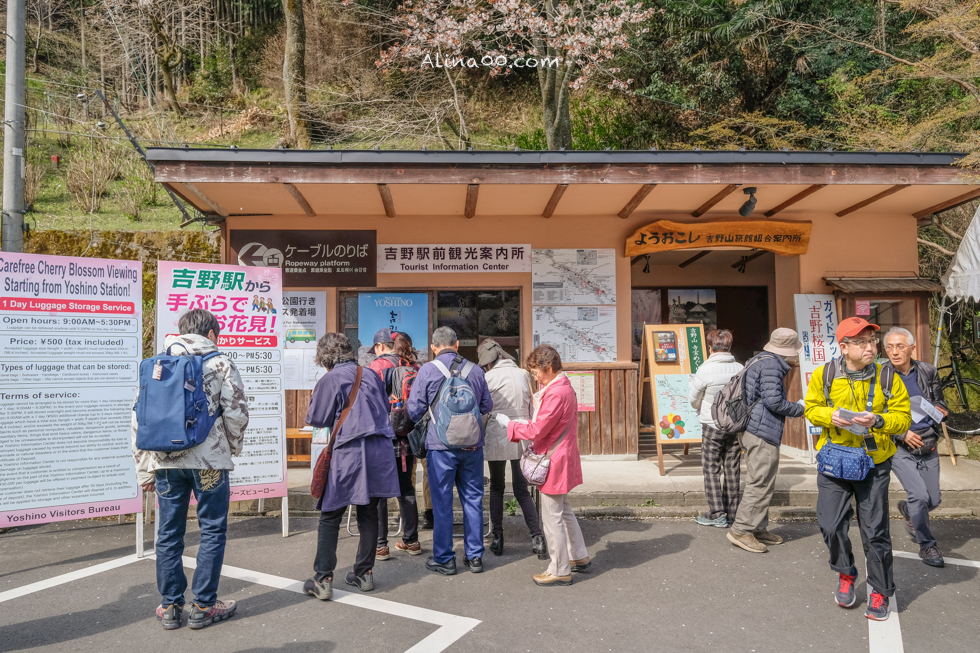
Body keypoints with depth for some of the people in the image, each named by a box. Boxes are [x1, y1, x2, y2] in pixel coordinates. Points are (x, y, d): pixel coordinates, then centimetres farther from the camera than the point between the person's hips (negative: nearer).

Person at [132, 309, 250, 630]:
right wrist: (233, 447, 13)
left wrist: (144, 469, 12)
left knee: (169, 533, 13)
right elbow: (236, 412, -6)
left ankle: (170, 606, 20)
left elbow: (139, 419, 8)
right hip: (209, 459, -3)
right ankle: (203, 606, 12)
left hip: (166, 461, 4)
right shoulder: (220, 364, -1)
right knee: (212, 531, 8)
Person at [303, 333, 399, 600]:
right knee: (369, 514, 14)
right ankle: (364, 573, 22)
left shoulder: (329, 380, -5)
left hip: (349, 451, -5)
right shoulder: (371, 375, 10)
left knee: (330, 517, 4)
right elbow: (385, 407, 21)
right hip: (380, 450, 5)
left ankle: (323, 580, 4)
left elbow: (316, 419, -1)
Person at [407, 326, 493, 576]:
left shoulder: (427, 370, -7)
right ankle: (475, 556, 19)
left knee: (442, 502, 6)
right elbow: (487, 405, 12)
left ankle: (444, 559, 14)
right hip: (473, 443, 3)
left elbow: (414, 410, -4)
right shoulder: (475, 370, 2)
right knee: (473, 499, 12)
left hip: (441, 445, -3)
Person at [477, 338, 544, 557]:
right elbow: (530, 408, 9)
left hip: (497, 438, -3)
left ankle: (497, 538, 14)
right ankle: (537, 537, 1)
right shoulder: (523, 375, 6)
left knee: (497, 488, 13)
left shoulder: (490, 378, -7)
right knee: (521, 489, 11)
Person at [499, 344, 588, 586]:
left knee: (552, 519, 1)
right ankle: (580, 557, 35)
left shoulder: (556, 393, -24)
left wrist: (507, 423, -10)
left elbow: (536, 430, -23)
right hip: (561, 460, 10)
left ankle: (560, 571, 13)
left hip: (554, 464, -10)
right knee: (563, 511, 23)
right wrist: (536, 443, 6)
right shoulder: (562, 387, 10)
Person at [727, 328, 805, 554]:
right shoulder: (771, 364, -13)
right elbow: (773, 400, -20)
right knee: (760, 484, -7)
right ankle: (741, 529, -4)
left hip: (751, 431, 11)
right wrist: (799, 409, -4)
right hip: (763, 433, -11)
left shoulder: (757, 360, 18)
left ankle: (758, 529, 23)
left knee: (760, 483, 16)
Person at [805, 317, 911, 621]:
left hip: (874, 463, -1)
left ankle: (880, 591, 24)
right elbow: (812, 408, 5)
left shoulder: (887, 378, -6)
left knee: (875, 530, 6)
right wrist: (830, 416, -16)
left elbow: (903, 419, -3)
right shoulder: (823, 375, -5)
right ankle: (845, 575, 30)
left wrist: (877, 420, -23)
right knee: (830, 525, 2)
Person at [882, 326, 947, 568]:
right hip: (899, 448, -4)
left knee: (934, 500, 11)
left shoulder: (928, 372, 2)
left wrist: (941, 410, -9)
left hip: (928, 447, 4)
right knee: (920, 495, -14)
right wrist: (902, 434, -15)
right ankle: (927, 545, 8)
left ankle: (908, 511, 45)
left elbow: (940, 401, 15)